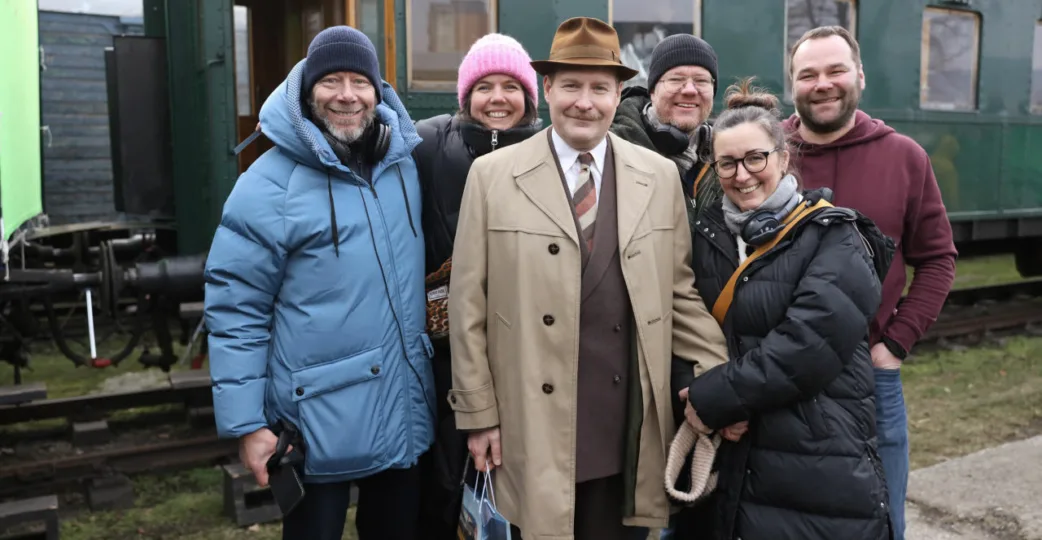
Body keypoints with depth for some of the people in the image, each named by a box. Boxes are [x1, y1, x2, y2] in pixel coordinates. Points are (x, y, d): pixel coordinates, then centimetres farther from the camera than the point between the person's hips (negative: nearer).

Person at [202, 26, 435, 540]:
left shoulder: (403, 164, 3)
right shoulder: (270, 183, -12)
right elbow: (236, 312, -10)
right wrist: (247, 424, -11)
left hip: (404, 409, 5)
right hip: (319, 418, -4)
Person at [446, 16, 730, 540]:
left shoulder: (659, 175, 5)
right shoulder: (492, 175, -2)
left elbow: (680, 291, 9)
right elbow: (468, 304, -1)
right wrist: (477, 413, -2)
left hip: (629, 428, 2)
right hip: (532, 427, -1)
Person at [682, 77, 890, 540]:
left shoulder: (832, 236, -6)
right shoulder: (707, 234, 6)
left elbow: (810, 341, -19)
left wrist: (715, 397, -17)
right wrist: (704, 397, -15)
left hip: (822, 466, -3)